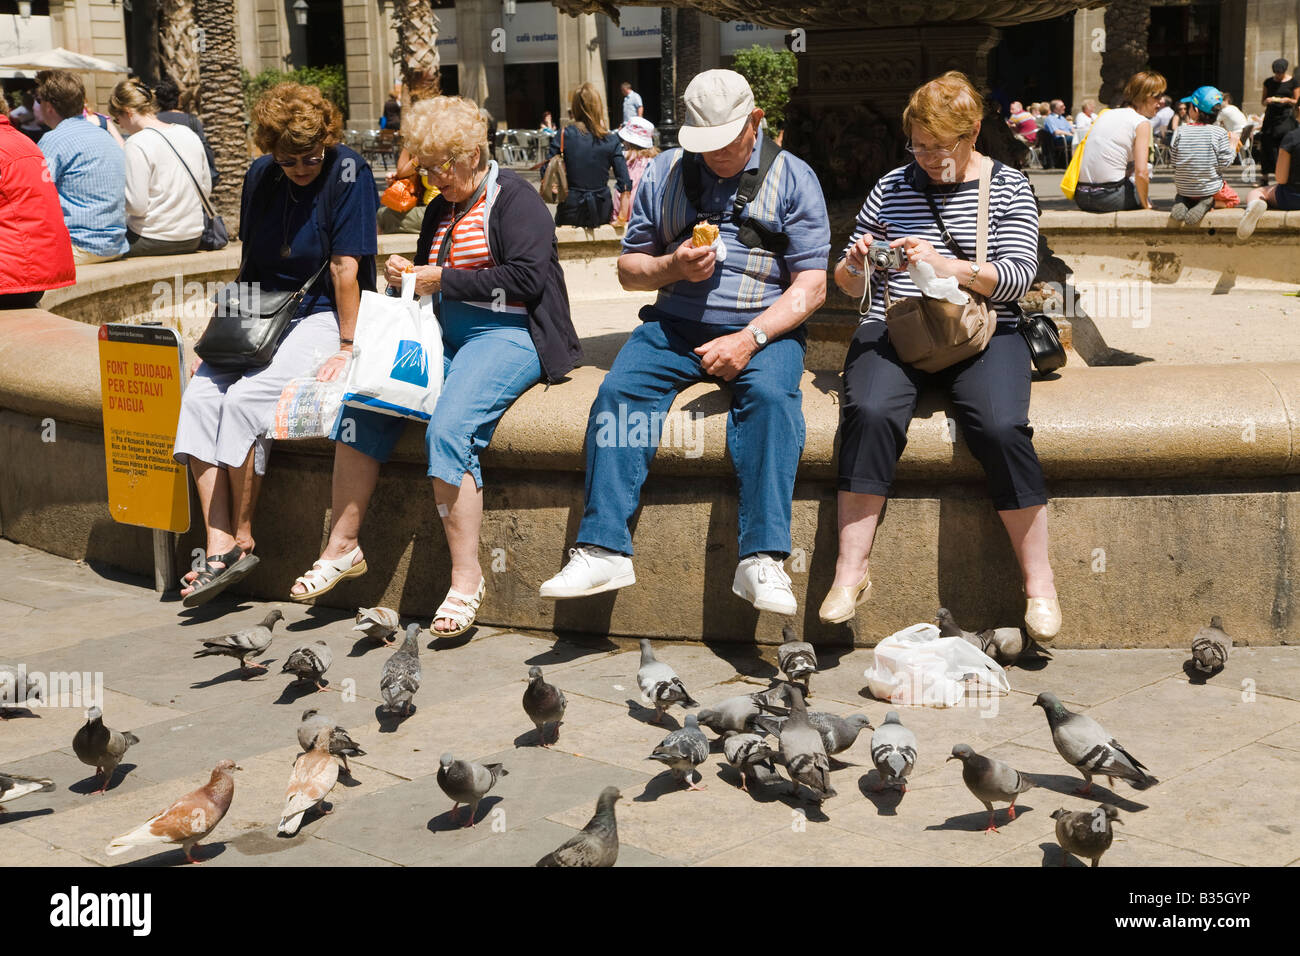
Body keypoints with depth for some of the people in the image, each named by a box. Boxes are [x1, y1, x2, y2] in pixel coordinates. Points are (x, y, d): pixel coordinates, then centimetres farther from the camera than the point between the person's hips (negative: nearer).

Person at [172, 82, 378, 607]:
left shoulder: (348, 172, -10)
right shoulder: (260, 175, 8)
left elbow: (345, 266, -14)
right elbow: (250, 264, 16)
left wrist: (347, 347, -17)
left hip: (324, 317, -6)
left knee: (244, 399, -28)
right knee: (199, 396, -19)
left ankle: (243, 540, -12)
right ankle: (219, 550, -21)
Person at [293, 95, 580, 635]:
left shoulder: (514, 197, -2)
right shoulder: (441, 210, 22)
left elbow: (527, 277, -15)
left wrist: (444, 280, -11)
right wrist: (404, 276, 8)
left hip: (508, 334, -8)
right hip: (444, 337, 8)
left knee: (449, 429, -31)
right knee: (361, 403, -13)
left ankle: (467, 576, -24)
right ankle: (342, 546, -5)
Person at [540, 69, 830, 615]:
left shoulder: (792, 177, 5)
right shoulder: (662, 173, 13)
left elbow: (810, 286, -2)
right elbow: (628, 269, 16)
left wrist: (749, 338, -16)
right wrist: (673, 267, -7)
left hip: (763, 328, -2)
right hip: (674, 325, 2)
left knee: (770, 394, -34)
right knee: (618, 391, -25)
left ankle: (762, 560, -37)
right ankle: (603, 550, -27)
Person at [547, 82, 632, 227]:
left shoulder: (564, 135, -7)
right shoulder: (612, 140, -4)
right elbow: (625, 184, -7)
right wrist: (622, 216, 0)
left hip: (571, 212, -2)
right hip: (602, 213, 2)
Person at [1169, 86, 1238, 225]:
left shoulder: (1180, 131, -9)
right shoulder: (1220, 133, -12)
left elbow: (1173, 160, -5)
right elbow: (1224, 163, -12)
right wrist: (1233, 147, 5)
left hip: (1184, 188, 2)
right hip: (1211, 188, -2)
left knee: (1179, 194, 38)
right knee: (1234, 199, 25)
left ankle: (1182, 202, -1)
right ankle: (1209, 203, -8)